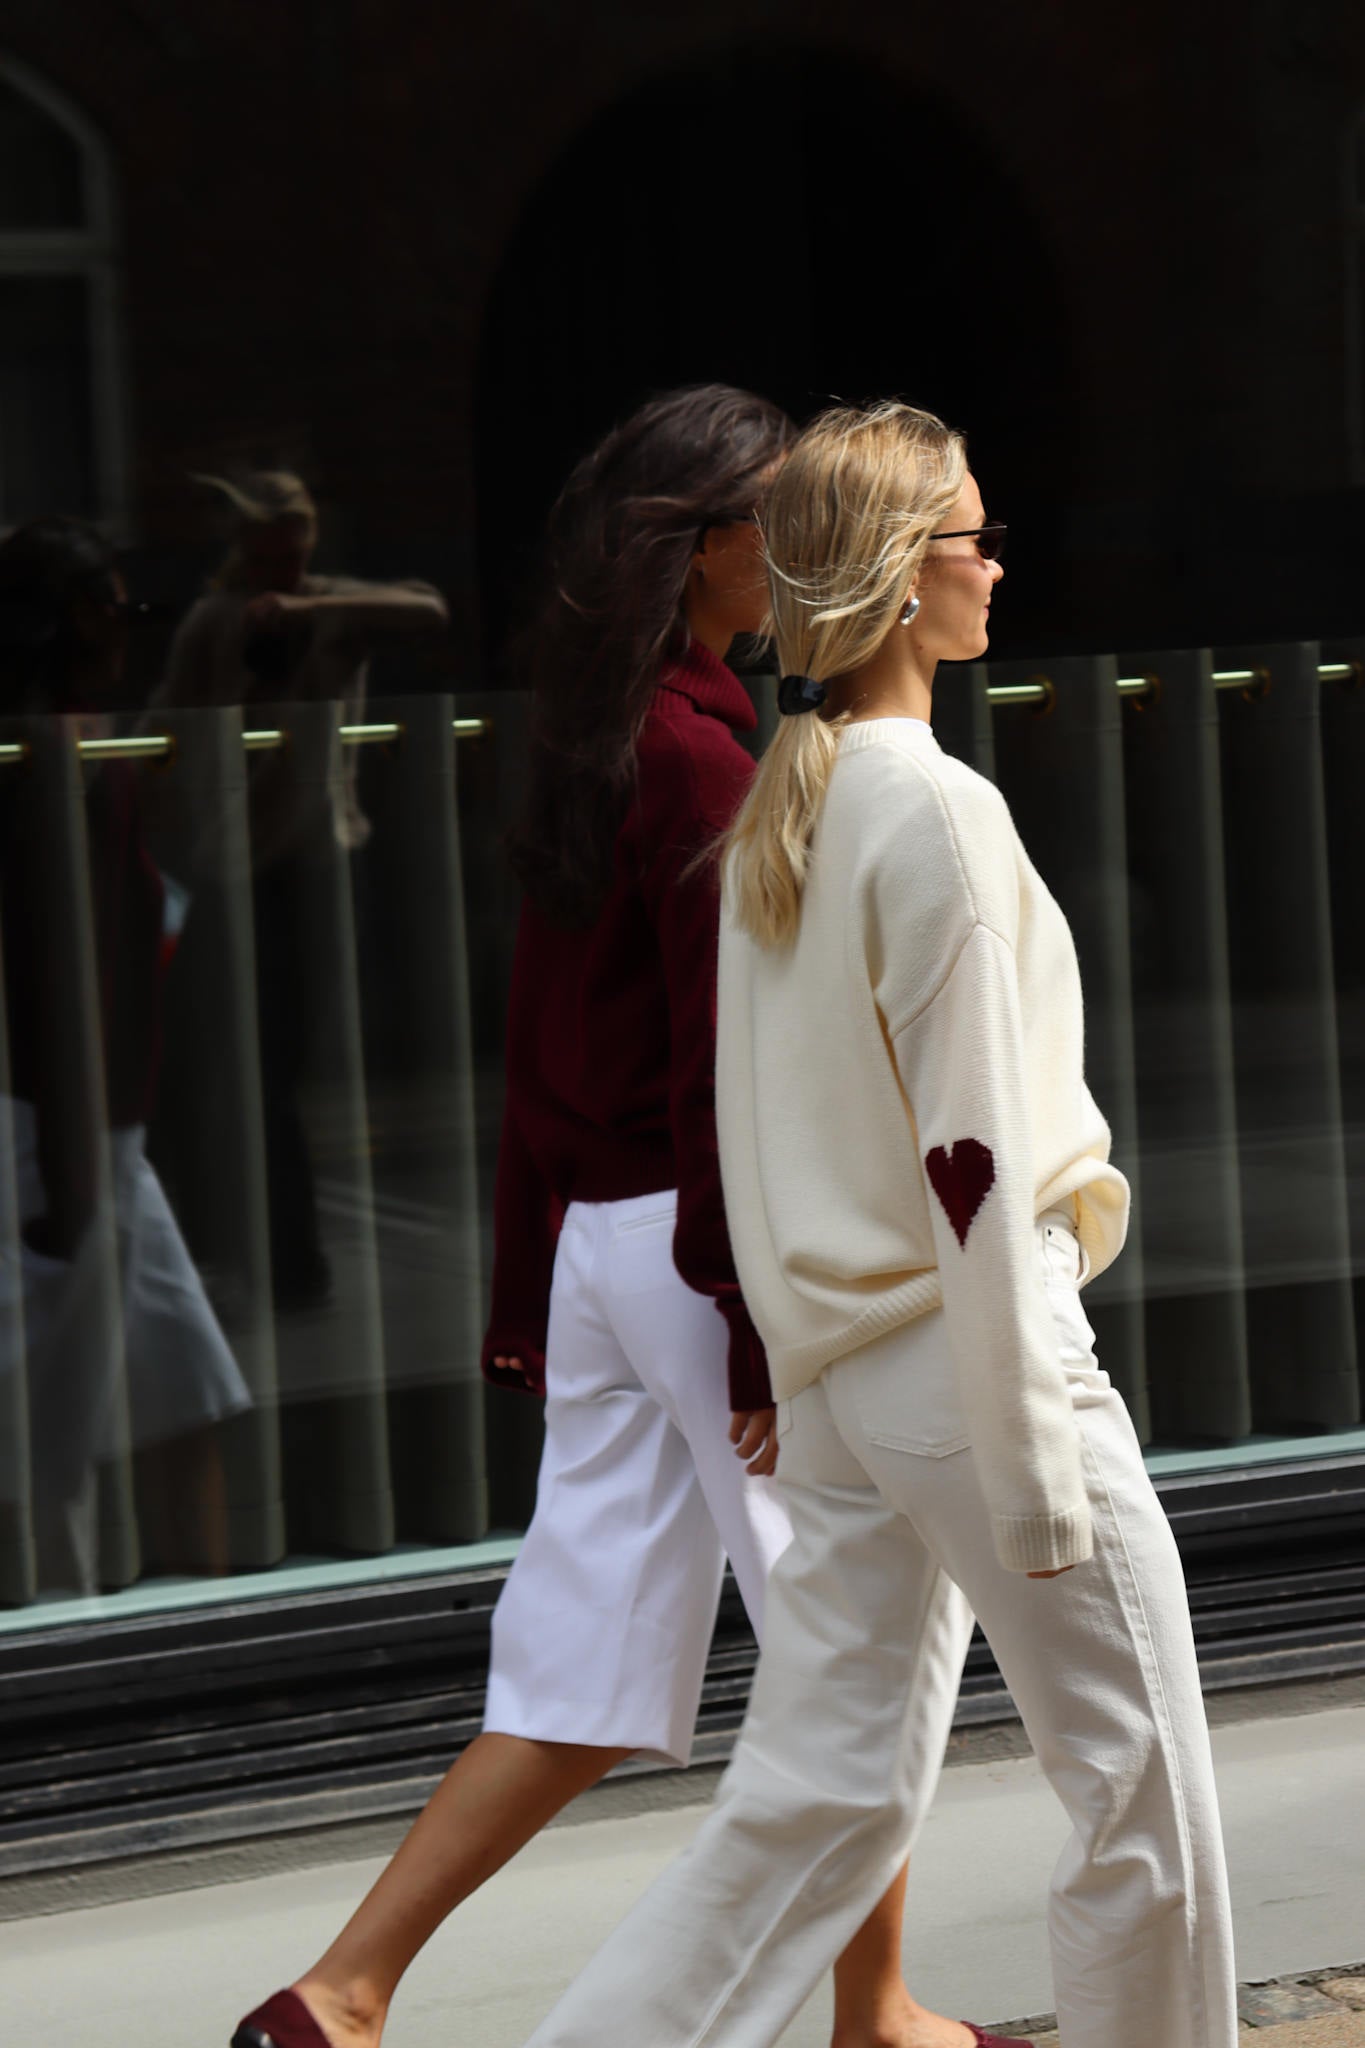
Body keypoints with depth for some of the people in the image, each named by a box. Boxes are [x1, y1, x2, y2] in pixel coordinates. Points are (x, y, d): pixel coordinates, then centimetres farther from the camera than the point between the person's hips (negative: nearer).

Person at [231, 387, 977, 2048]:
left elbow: (541, 1034, 14)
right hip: (698, 1245, -9)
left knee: (586, 1689, 11)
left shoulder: (592, 741, 11)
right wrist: (771, 1338, -18)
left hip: (597, 1242, 9)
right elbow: (727, 1069, -19)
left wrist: (531, 1291, 19)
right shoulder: (699, 758, -16)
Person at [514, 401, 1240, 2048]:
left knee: (820, 1796, 10)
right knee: (1141, 1791, 5)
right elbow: (972, 1164, -17)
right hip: (963, 1350, -8)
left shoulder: (775, 811, 10)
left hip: (835, 1364, 8)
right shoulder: (939, 813, -14)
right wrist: (1038, 1466, -15)